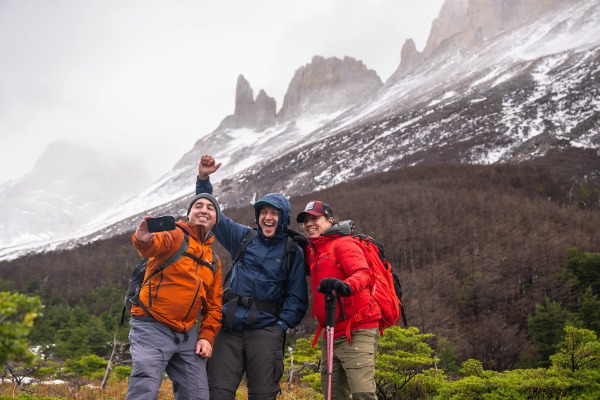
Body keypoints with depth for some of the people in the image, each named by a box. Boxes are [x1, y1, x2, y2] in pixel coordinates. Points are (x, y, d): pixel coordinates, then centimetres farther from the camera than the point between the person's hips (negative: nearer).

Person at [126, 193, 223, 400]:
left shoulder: (214, 260, 17)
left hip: (188, 335, 6)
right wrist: (144, 240, -50)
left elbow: (214, 305, 20)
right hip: (153, 328, -6)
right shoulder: (176, 234, -2)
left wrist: (207, 336, 4)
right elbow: (158, 242, -27)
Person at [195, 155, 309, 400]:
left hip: (265, 330, -2)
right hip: (230, 327, 2)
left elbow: (297, 297, 3)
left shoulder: (293, 252, 5)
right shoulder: (244, 237, 11)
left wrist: (281, 326, -9)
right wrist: (203, 179, 2)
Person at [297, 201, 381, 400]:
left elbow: (363, 273, -23)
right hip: (331, 335, 9)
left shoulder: (343, 244, -7)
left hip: (357, 331, -8)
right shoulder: (313, 251, 19)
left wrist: (346, 286, -45)